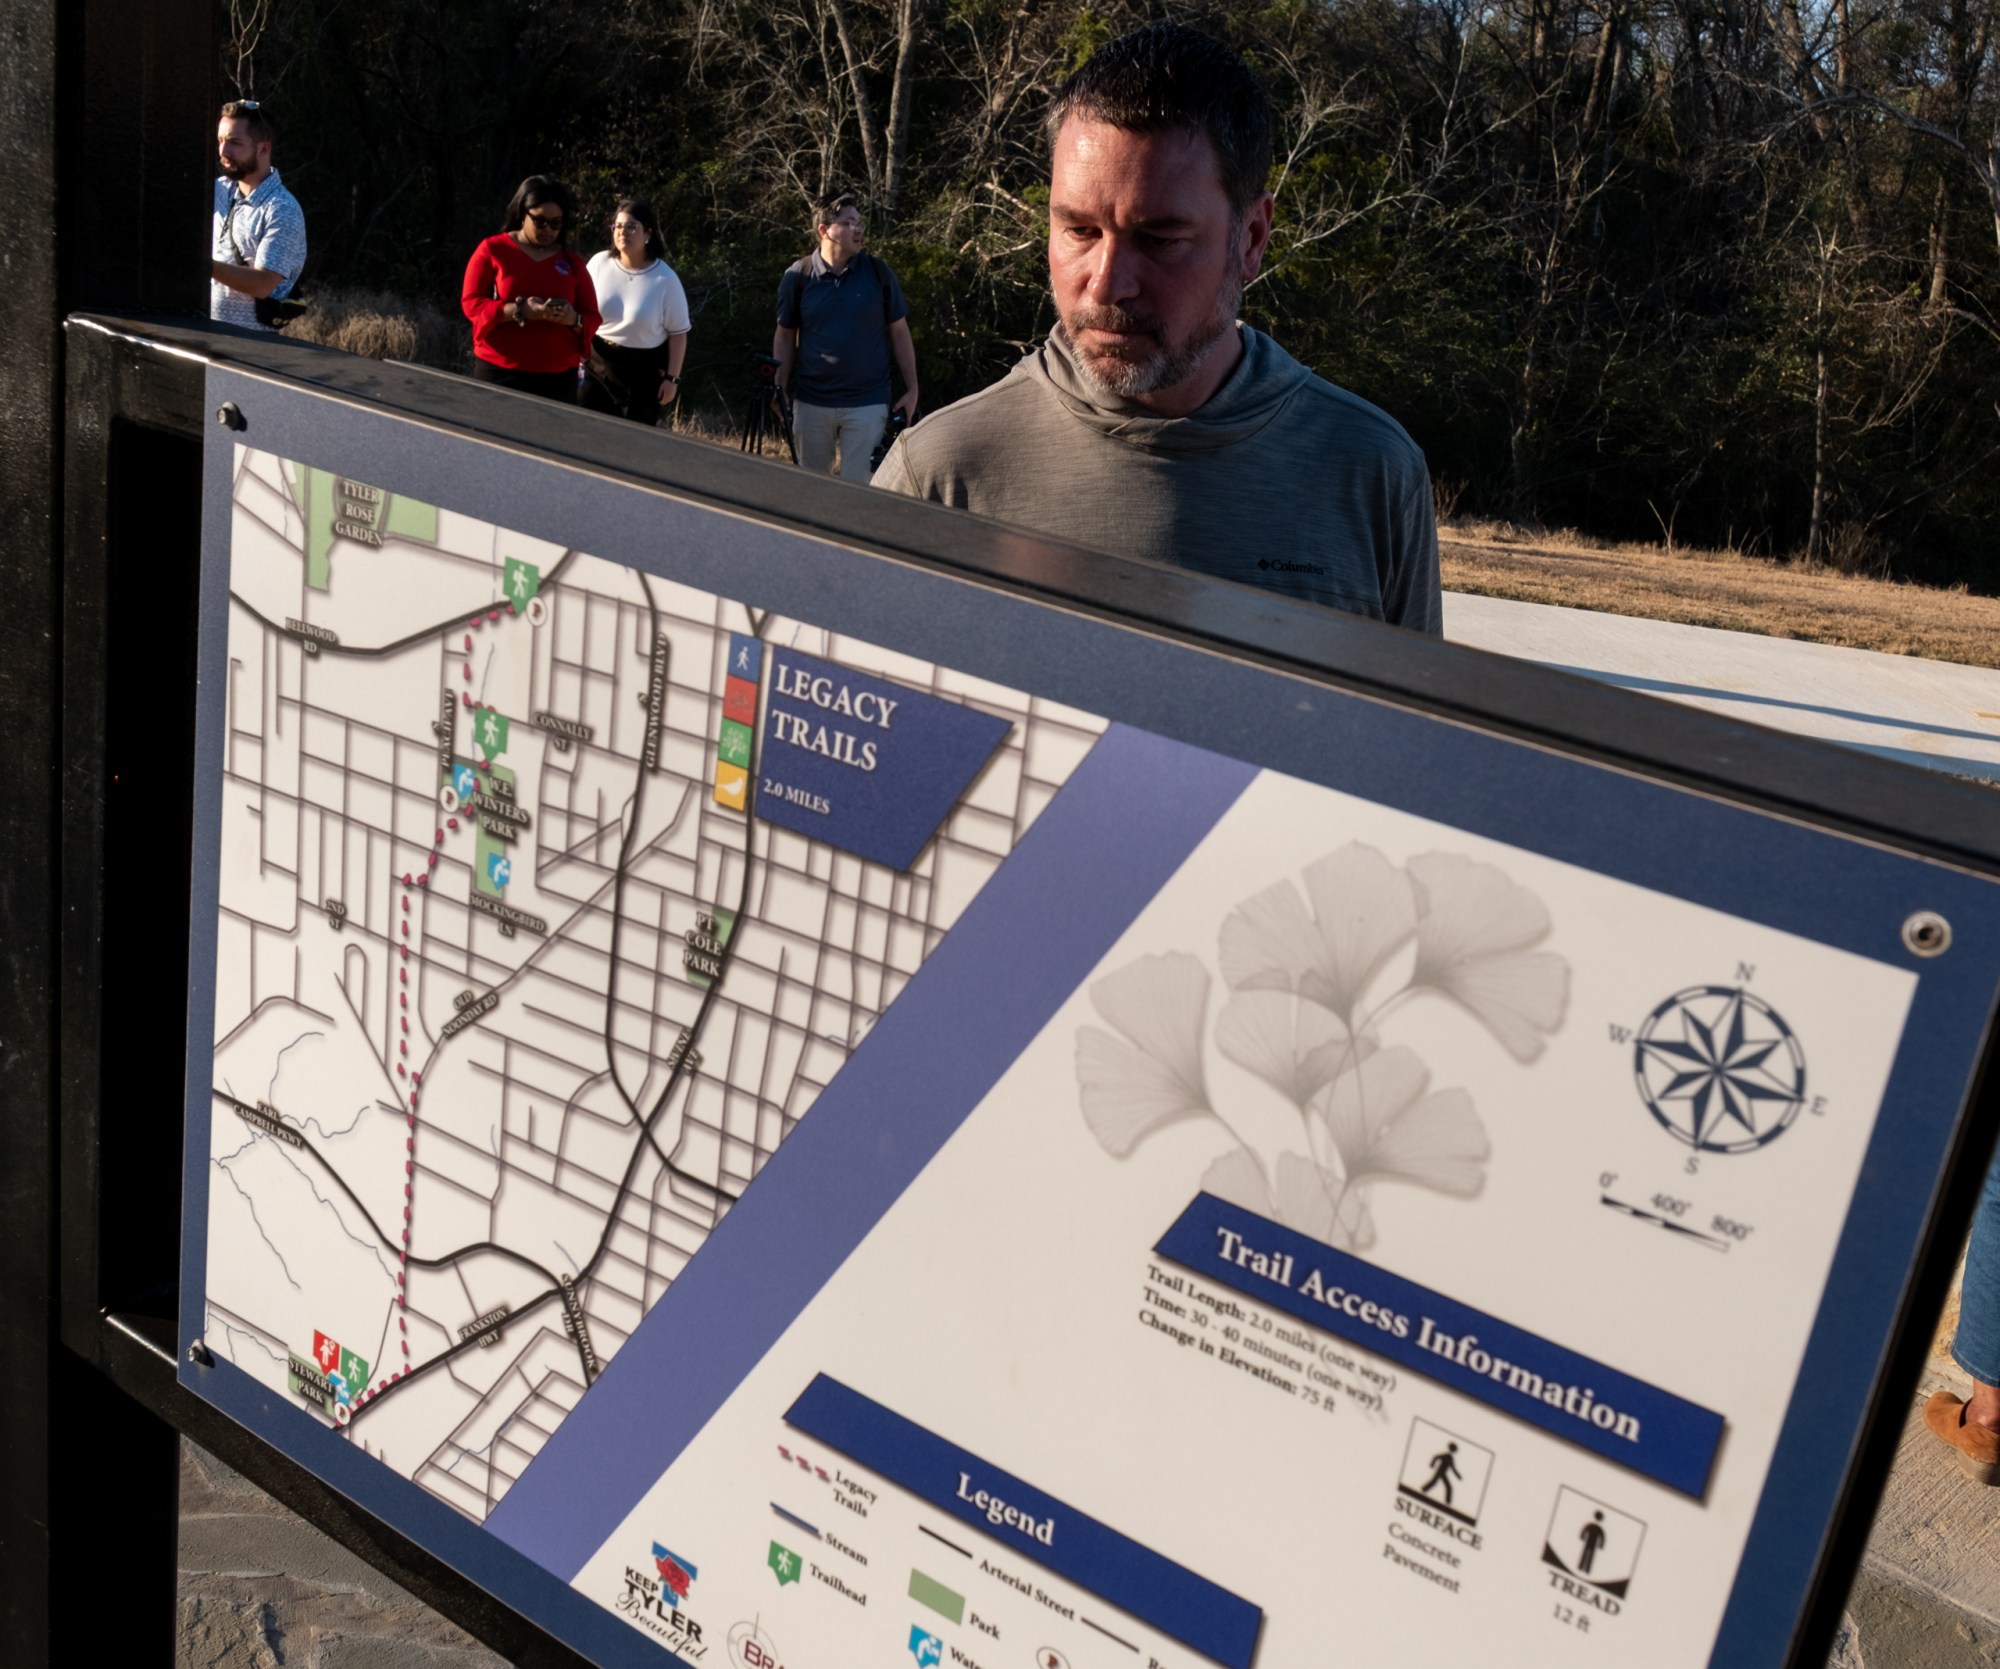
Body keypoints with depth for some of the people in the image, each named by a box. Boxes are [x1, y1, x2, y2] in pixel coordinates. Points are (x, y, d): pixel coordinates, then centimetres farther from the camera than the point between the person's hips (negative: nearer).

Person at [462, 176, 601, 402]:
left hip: (558, 377, 2)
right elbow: (471, 302, -3)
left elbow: (592, 318, 12)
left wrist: (573, 319, -14)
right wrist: (518, 311, -19)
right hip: (499, 372, -2)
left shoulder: (572, 261, 12)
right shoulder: (492, 250, 3)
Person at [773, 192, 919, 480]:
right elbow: (785, 336, 6)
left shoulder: (878, 272, -2)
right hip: (811, 402, 1)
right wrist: (779, 391, 1)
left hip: (867, 403, -1)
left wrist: (912, 389, 2)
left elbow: (899, 332, 4)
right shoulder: (797, 276, -2)